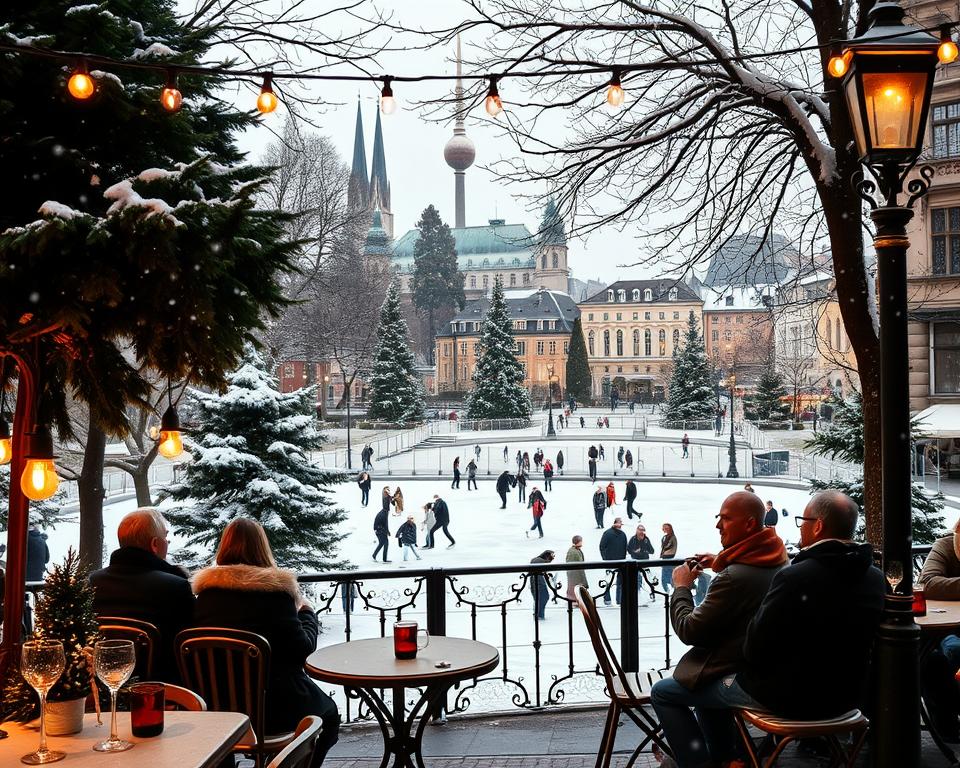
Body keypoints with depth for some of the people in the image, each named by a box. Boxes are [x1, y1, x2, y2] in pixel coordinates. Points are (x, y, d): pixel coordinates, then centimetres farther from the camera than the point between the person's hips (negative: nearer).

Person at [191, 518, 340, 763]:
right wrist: (307, 612, 6)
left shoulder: (206, 591, -3)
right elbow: (302, 648, -13)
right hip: (274, 707, -6)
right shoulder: (275, 589, -16)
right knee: (329, 715, 25)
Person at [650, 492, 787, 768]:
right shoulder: (779, 561, 0)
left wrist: (681, 588, -4)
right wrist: (721, 563, 19)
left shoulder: (734, 578, -28)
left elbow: (689, 631, -19)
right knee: (704, 679, 33)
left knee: (662, 692, 6)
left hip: (744, 682, -9)